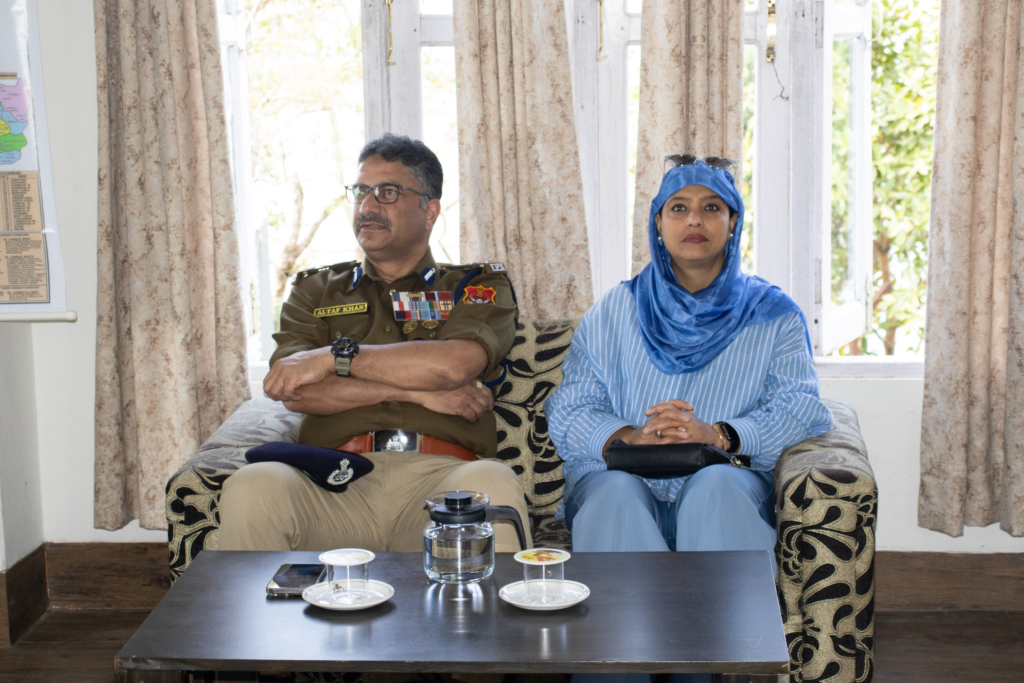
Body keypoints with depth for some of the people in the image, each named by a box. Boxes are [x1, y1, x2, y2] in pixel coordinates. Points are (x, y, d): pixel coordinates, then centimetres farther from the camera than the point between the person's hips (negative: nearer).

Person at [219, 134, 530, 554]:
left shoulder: (479, 286, 18)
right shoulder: (315, 291, 24)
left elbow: (454, 364, -5)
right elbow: (296, 392, 6)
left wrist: (334, 357, 1)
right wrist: (417, 390, -2)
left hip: (438, 473, -1)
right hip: (338, 478, 2)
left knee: (491, 486, -38)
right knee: (252, 487, -31)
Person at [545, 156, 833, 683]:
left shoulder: (772, 315, 13)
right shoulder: (614, 312, 16)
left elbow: (800, 410, -2)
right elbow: (568, 412, 5)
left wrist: (717, 436, -21)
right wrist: (629, 438, -17)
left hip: (725, 486, -1)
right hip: (622, 479, 1)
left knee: (716, 486, -35)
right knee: (615, 493, -33)